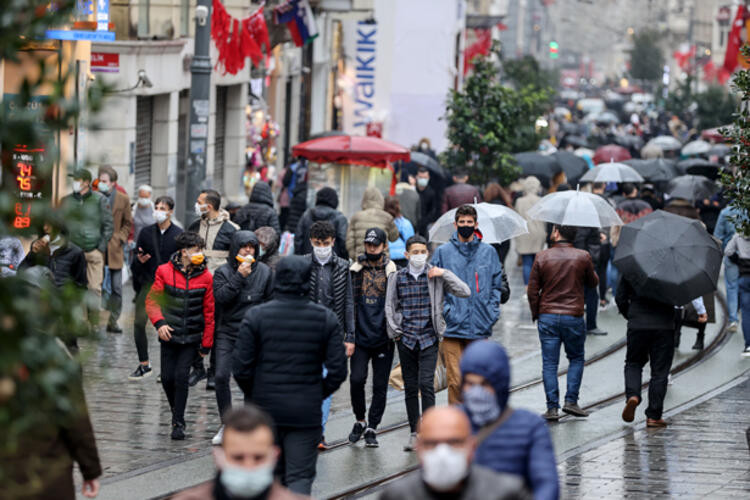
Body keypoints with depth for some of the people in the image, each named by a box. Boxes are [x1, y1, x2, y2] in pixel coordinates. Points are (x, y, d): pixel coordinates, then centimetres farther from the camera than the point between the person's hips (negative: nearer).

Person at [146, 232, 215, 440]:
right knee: (167, 378, 2)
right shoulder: (165, 272, -4)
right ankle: (176, 412, 29)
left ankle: (179, 422, 0)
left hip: (192, 337, -1)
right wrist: (159, 323, -19)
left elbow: (209, 312, 2)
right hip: (169, 335, 1)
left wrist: (206, 343, 2)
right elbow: (152, 300, -1)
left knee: (181, 376, -10)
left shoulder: (205, 277, -2)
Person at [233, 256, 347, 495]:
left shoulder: (255, 316, -6)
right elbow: (338, 370, -5)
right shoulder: (326, 319, -3)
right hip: (306, 412, -1)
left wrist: (253, 395, 9)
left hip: (264, 408, 1)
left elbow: (241, 367, -8)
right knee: (300, 476, 1)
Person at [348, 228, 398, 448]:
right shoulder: (356, 269, 6)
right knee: (357, 379, -8)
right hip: (361, 336, 1)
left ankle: (372, 428, 11)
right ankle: (360, 420, 14)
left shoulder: (391, 270, 2)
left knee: (380, 385, 2)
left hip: (383, 338, -1)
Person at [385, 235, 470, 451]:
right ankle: (414, 433, 13)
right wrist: (395, 331, 4)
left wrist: (445, 273, -10)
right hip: (406, 339, 2)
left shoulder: (436, 277, 2)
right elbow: (389, 306, 14)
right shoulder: (397, 278, 8)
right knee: (410, 387, 5)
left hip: (429, 338, -2)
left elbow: (465, 292, -4)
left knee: (426, 383, -14)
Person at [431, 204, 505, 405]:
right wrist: (442, 310, -5)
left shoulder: (488, 252, 10)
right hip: (452, 327, -2)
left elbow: (497, 285, 13)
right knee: (455, 379, -8)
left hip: (479, 327, 2)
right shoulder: (443, 252, 5)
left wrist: (493, 312, 2)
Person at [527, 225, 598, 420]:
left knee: (549, 363, 4)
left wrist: (535, 313, 11)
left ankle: (552, 407, -1)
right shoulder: (583, 257, -3)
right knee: (576, 358, 17)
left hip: (547, 316, 0)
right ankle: (571, 401, 6)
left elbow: (532, 289, -1)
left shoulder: (542, 257, -2)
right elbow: (593, 282, 11)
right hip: (573, 316, 0)